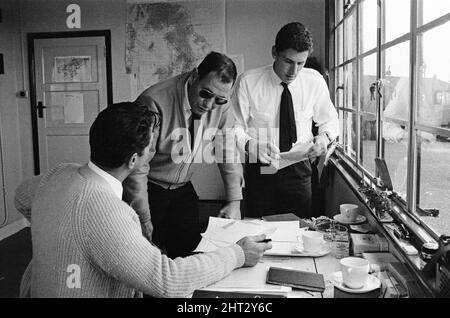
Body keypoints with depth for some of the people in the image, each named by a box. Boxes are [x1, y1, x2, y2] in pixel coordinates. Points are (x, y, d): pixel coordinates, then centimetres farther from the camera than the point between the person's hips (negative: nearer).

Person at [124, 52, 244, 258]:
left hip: (183, 189, 5)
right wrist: (144, 221, -19)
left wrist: (234, 201, -5)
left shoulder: (221, 106, -9)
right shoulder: (154, 102, -27)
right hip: (148, 190, -5)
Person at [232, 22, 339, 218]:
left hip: (300, 171, 2)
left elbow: (330, 120, 12)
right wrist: (250, 144, -26)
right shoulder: (248, 82, -8)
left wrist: (325, 136, -10)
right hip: (261, 172, -2)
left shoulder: (315, 81, -1)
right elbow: (234, 127, -6)